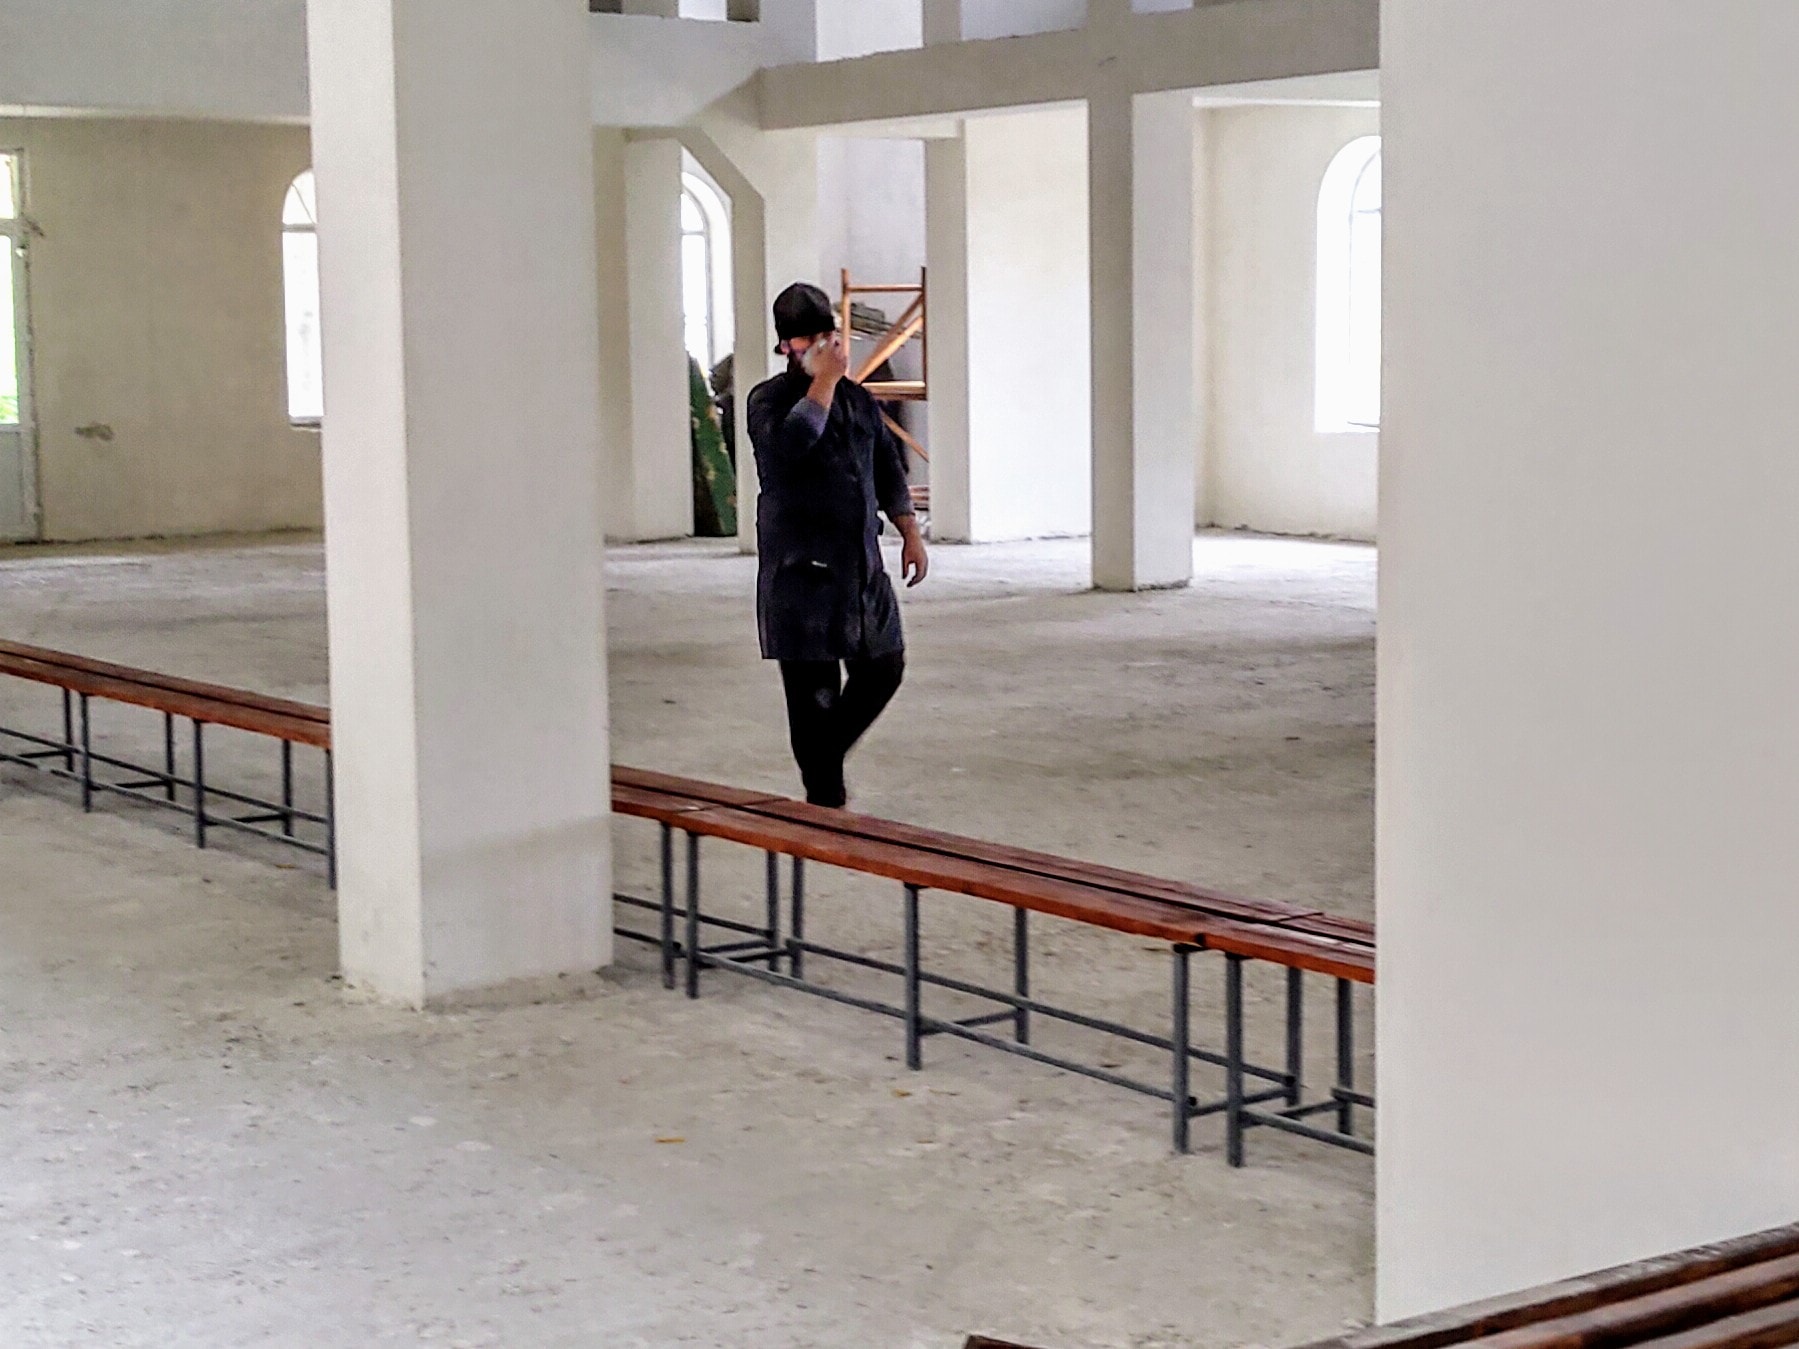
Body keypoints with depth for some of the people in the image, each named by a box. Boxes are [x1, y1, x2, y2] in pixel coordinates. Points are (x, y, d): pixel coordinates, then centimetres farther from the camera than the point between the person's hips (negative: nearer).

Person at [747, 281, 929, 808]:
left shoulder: (857, 398, 13)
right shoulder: (770, 400, -5)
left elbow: (888, 470, 21)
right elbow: (787, 448, -27)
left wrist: (911, 534, 14)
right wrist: (823, 384, -22)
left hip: (862, 562, 6)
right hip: (801, 570, -6)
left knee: (884, 669, 11)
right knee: (815, 691, -4)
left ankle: (826, 759, 32)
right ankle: (826, 798, 5)